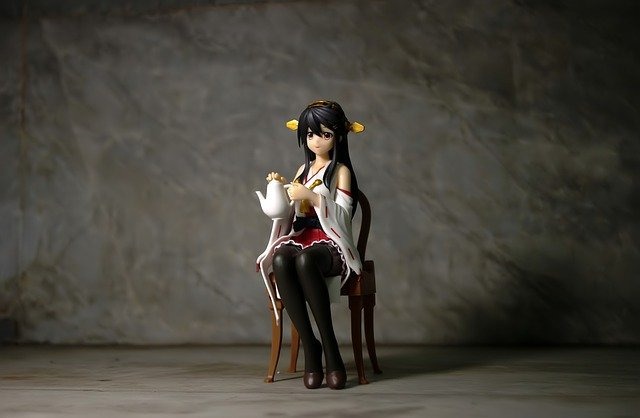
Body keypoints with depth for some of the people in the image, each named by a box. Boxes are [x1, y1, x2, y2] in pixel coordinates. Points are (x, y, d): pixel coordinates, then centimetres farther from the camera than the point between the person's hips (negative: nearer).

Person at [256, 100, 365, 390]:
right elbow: (289, 213, 17)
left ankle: (330, 349, -35)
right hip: (300, 238, 4)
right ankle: (309, 346, -29)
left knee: (305, 260, -42)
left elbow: (342, 215, -9)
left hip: (330, 243, -4)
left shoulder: (341, 171, 5)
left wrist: (311, 196, -21)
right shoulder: (304, 170, 20)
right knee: (280, 261, -35)